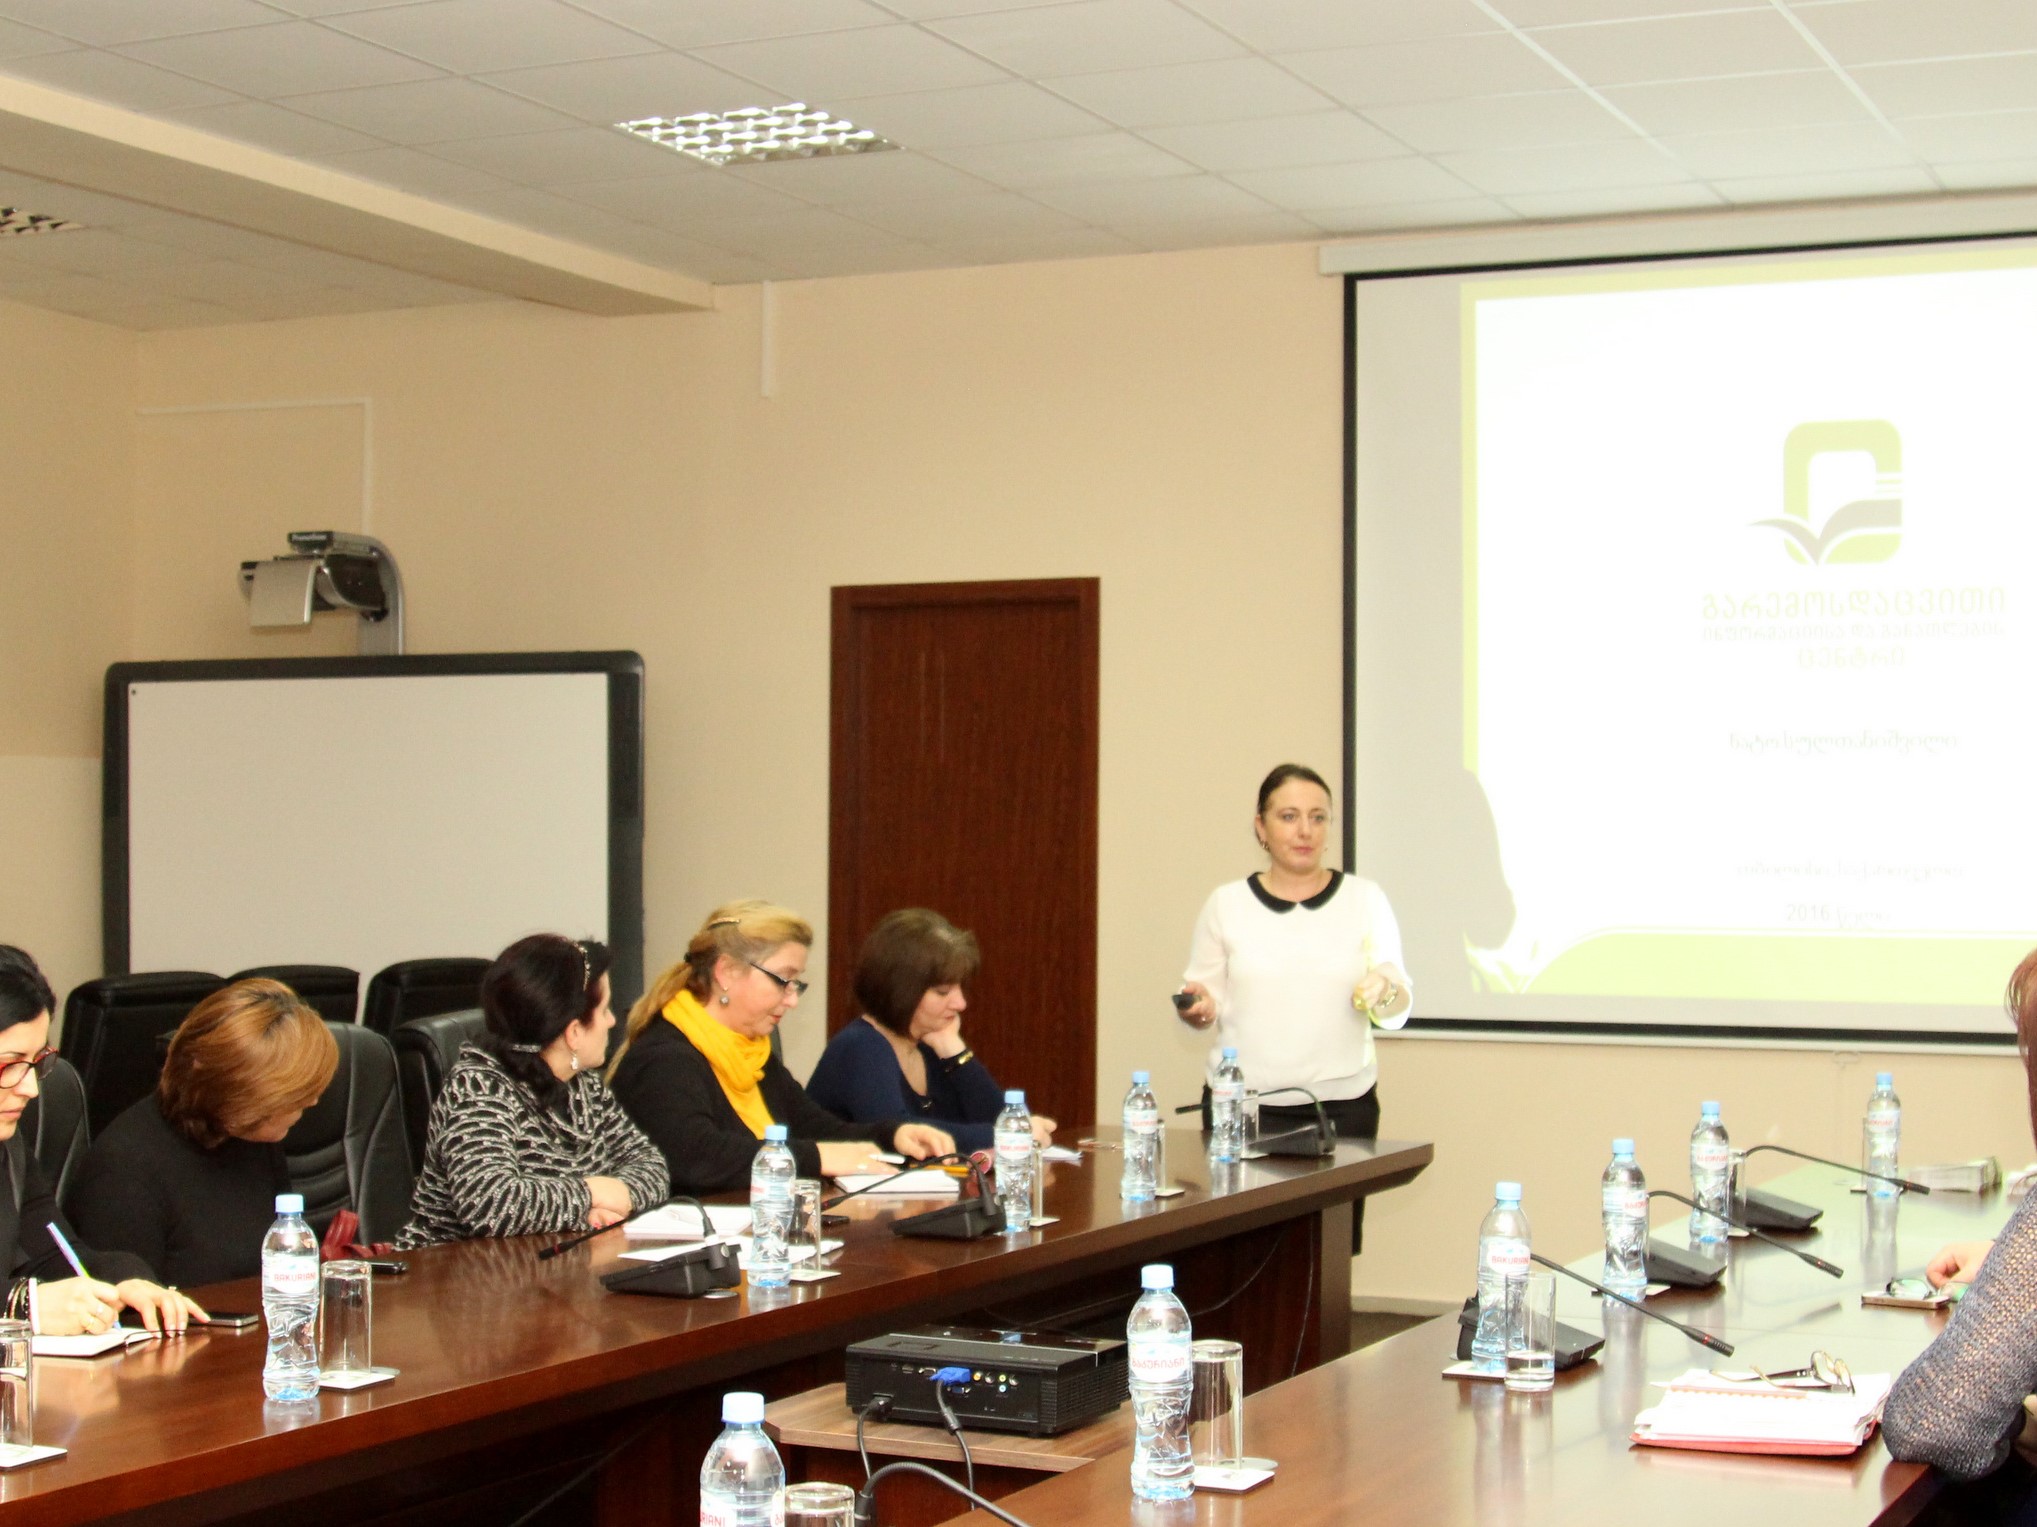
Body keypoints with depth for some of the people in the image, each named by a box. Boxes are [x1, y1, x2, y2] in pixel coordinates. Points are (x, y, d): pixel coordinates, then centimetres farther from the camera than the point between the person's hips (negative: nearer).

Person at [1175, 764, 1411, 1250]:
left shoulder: (1364, 899, 7)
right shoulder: (1227, 903, 6)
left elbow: (1398, 1012, 7)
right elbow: (1205, 1002, 11)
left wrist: (1385, 992, -15)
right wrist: (1197, 1008, -12)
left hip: (1342, 1105, 0)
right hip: (1241, 1105, 0)